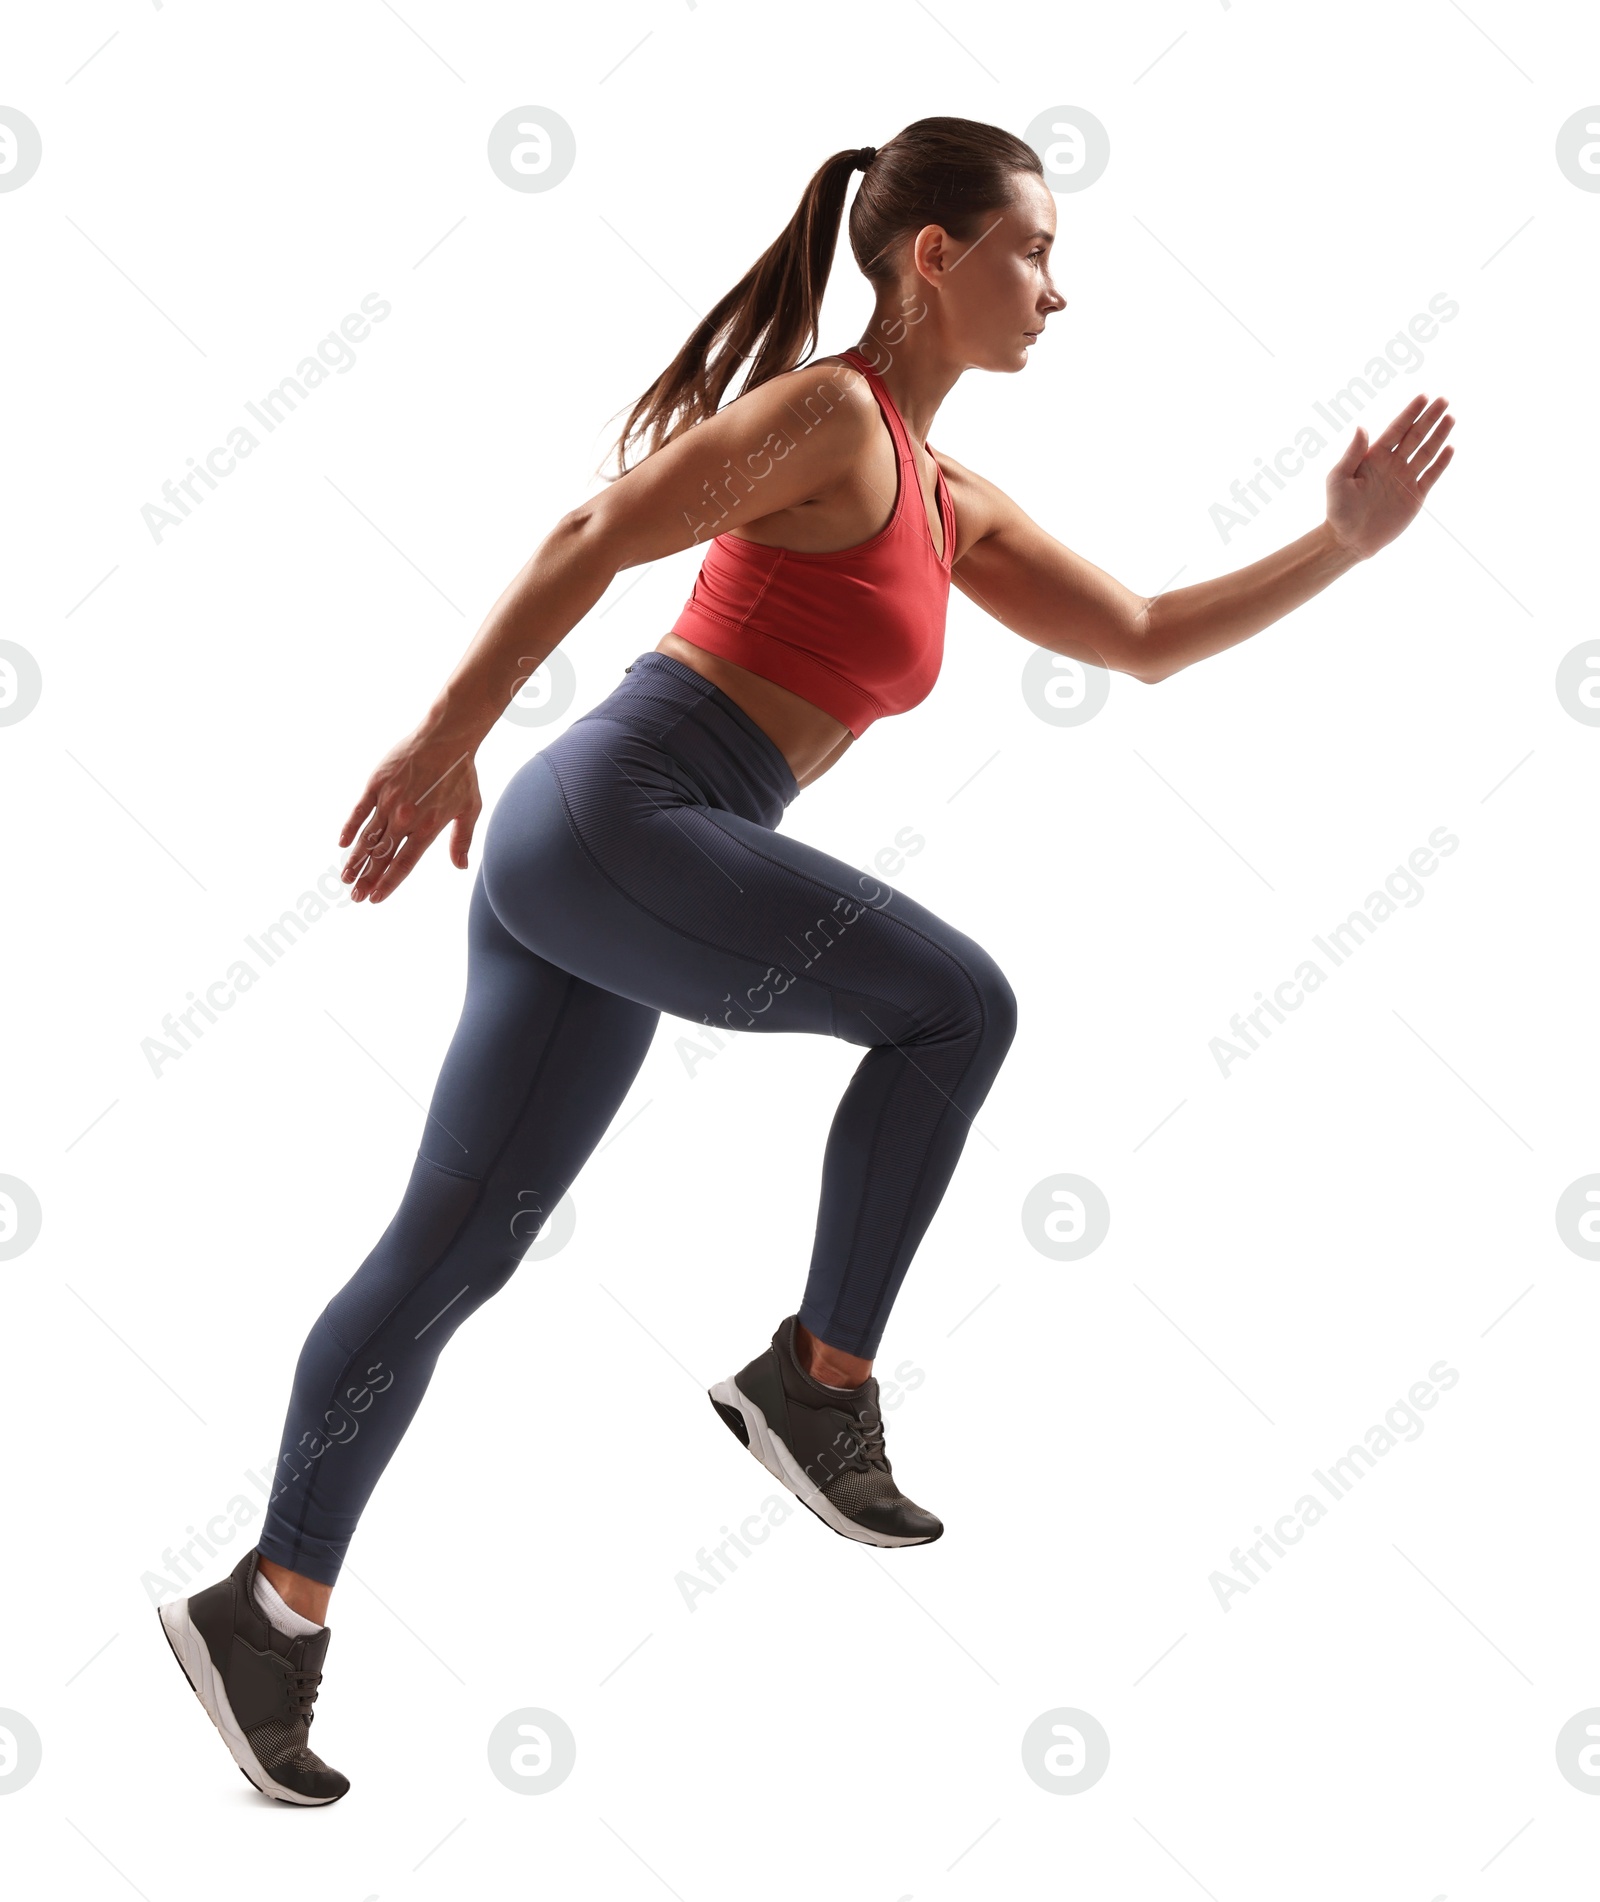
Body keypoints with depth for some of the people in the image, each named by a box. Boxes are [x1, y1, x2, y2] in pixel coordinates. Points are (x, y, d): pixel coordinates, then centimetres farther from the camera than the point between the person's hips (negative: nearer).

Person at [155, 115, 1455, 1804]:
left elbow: (1145, 641, 23)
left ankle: (265, 1608, 16)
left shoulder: (950, 504, 22)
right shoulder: (831, 410, -5)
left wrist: (1343, 540, 19)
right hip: (619, 819, -9)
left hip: (578, 869, 9)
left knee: (449, 1256, 9)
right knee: (953, 1005, -1)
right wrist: (445, 744, -14)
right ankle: (820, 1379, 5)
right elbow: (589, 541, -11)